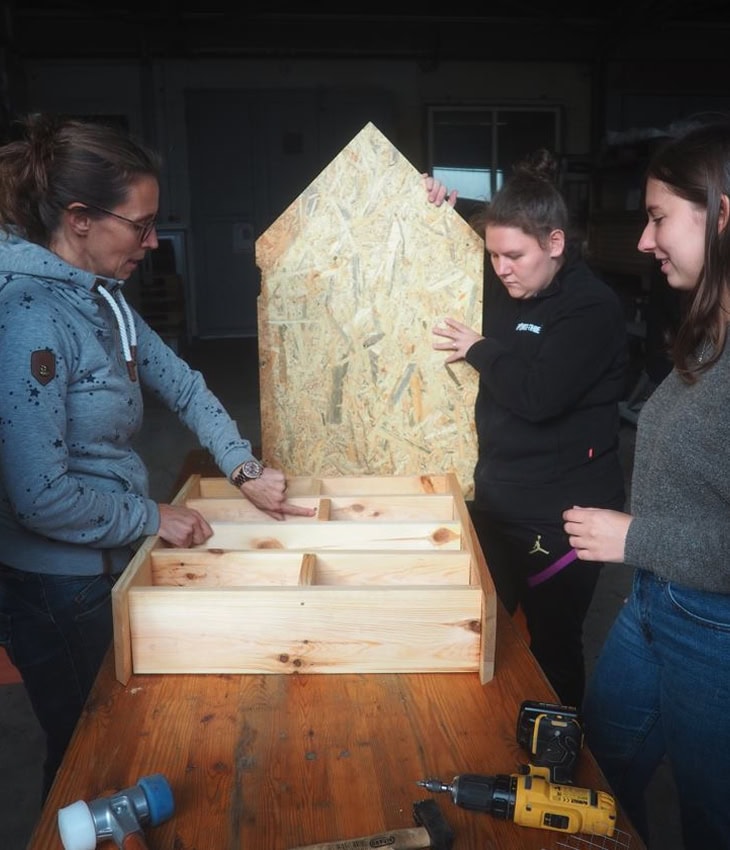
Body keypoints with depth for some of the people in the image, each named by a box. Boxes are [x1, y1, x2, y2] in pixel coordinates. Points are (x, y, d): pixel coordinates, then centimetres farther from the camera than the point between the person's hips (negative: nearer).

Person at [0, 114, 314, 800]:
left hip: (109, 563, 8)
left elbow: (181, 384, 10)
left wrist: (245, 470, 3)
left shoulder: (102, 296, 2)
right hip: (55, 589, -8)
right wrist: (153, 518, -15)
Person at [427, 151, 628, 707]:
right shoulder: (503, 291, 4)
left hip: (560, 516, -8)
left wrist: (479, 350, -13)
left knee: (552, 645, 7)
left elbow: (538, 396, -29)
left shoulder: (593, 308, -17)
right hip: (498, 499, 8)